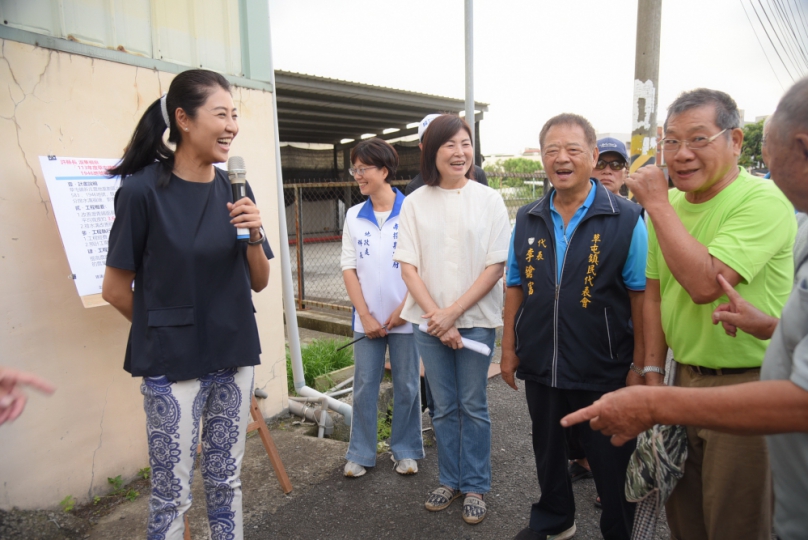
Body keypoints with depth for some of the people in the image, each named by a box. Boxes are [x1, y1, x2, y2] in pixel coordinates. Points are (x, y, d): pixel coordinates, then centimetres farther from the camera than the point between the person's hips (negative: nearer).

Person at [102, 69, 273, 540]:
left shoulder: (235, 190, 1)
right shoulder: (143, 189, -13)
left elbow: (259, 282, 3)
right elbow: (115, 288, -6)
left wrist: (255, 235, -14)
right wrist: (165, 329, 6)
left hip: (234, 359, 4)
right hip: (173, 365, -4)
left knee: (226, 482, 17)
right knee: (172, 493, 9)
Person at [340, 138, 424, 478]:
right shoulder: (353, 216, 5)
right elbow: (349, 267, 3)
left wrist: (404, 308, -10)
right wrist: (365, 315, -4)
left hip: (404, 317, -3)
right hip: (367, 319, 3)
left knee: (406, 386, 9)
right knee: (364, 386, 10)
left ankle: (406, 451, 27)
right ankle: (360, 454, 25)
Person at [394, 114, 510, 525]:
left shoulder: (489, 200, -3)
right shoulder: (415, 203, 1)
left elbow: (495, 266, -6)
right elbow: (408, 267, -2)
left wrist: (453, 312, -12)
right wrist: (436, 318, -10)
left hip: (476, 319, -1)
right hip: (429, 321, 2)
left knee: (473, 406, 9)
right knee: (444, 407, 14)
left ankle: (475, 486, 28)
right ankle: (450, 480, 32)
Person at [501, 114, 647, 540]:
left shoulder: (626, 219, -9)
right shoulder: (527, 219, 3)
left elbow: (641, 295, -8)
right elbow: (515, 288, 7)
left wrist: (640, 365, -8)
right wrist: (509, 349, 7)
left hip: (603, 372, -4)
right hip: (539, 367, 4)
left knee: (612, 463, 13)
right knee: (547, 450, 22)